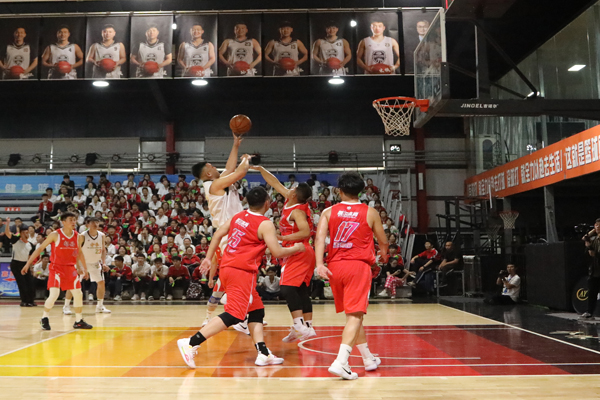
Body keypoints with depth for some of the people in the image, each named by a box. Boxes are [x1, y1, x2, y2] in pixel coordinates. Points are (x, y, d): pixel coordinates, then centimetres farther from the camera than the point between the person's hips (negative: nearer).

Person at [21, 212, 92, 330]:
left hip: (71, 268, 5)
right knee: (54, 295, -14)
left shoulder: (78, 237, 2)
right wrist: (28, 264, -6)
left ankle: (78, 321, 19)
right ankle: (45, 318, 9)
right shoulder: (55, 235, -10)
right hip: (57, 268, -4)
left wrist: (84, 268, 18)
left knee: (78, 294, 4)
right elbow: (40, 248, -4)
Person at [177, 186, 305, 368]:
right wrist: (296, 248, 7)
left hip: (227, 267, 9)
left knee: (256, 311, 15)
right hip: (242, 271, -9)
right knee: (233, 315, -8)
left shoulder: (238, 216, 12)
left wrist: (208, 259, 21)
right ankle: (191, 343, -12)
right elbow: (277, 252, -10)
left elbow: (218, 235, 14)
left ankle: (263, 354, 11)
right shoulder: (265, 224, -8)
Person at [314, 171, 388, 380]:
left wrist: (319, 263, -12)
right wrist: (384, 254, 36)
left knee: (353, 314, 18)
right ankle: (340, 362, -20)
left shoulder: (329, 212, 7)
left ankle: (368, 358, 32)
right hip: (358, 266, -3)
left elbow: (320, 237, -7)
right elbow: (383, 241, 15)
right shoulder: (370, 212, 5)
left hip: (335, 266, 4)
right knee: (355, 315, -5)